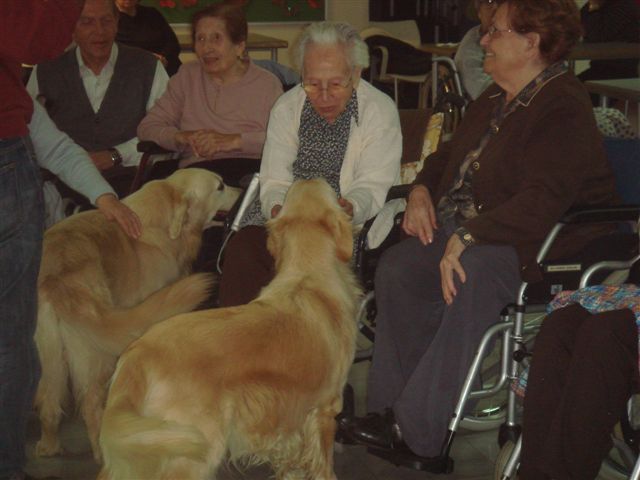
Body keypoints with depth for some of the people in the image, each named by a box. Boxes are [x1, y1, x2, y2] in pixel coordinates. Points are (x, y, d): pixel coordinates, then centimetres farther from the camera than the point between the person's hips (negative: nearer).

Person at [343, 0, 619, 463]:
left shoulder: (564, 109, -14)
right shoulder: (497, 98, 16)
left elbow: (543, 199, -26)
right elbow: (450, 154, 31)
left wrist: (467, 238, -30)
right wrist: (421, 189, 8)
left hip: (546, 238, -9)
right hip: (467, 225, 9)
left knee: (475, 273, -38)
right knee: (397, 265, -18)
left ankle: (415, 429, -32)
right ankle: (390, 408, -15)